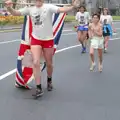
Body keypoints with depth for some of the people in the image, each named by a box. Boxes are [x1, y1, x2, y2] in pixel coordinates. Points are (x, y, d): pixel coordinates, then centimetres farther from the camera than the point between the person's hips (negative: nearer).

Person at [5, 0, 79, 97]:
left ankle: (49, 80, 42)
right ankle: (39, 88, -2)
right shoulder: (30, 9, -1)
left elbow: (61, 9, -28)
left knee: (49, 64, 13)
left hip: (48, 40, -1)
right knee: (36, 63, -12)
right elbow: (15, 13, -3)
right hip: (35, 39, 2)